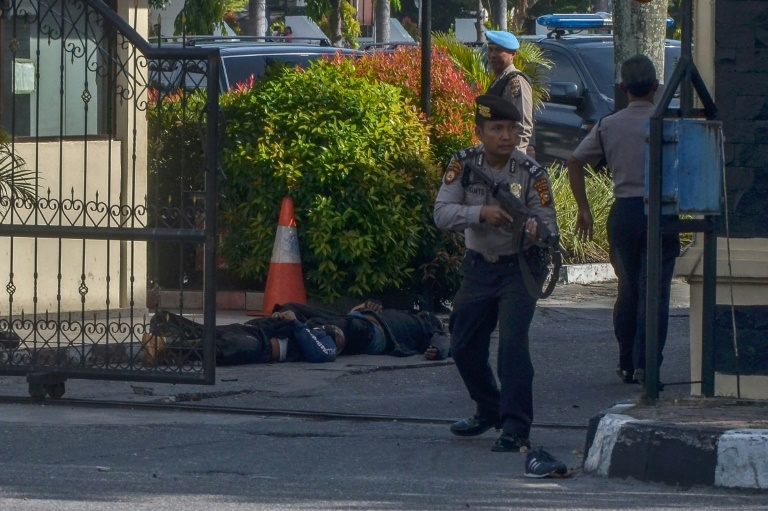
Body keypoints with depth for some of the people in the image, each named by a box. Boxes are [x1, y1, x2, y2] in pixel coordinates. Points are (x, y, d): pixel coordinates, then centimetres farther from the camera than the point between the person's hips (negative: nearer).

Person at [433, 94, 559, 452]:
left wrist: (537, 232, -41)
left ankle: (516, 429, -17)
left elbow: (548, 223, -17)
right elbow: (442, 214, -17)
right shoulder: (464, 165, -9)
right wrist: (481, 213, -34)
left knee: (512, 342, -20)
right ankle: (490, 410, 37)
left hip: (518, 269, -4)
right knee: (464, 347, 12)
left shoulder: (531, 173, -16)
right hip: (478, 267, 4)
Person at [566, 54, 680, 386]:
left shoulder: (608, 125, 6)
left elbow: (575, 163, 6)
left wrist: (583, 209, 11)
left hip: (624, 212, 3)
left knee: (628, 289, 15)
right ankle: (646, 364, -8)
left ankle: (627, 364, 18)